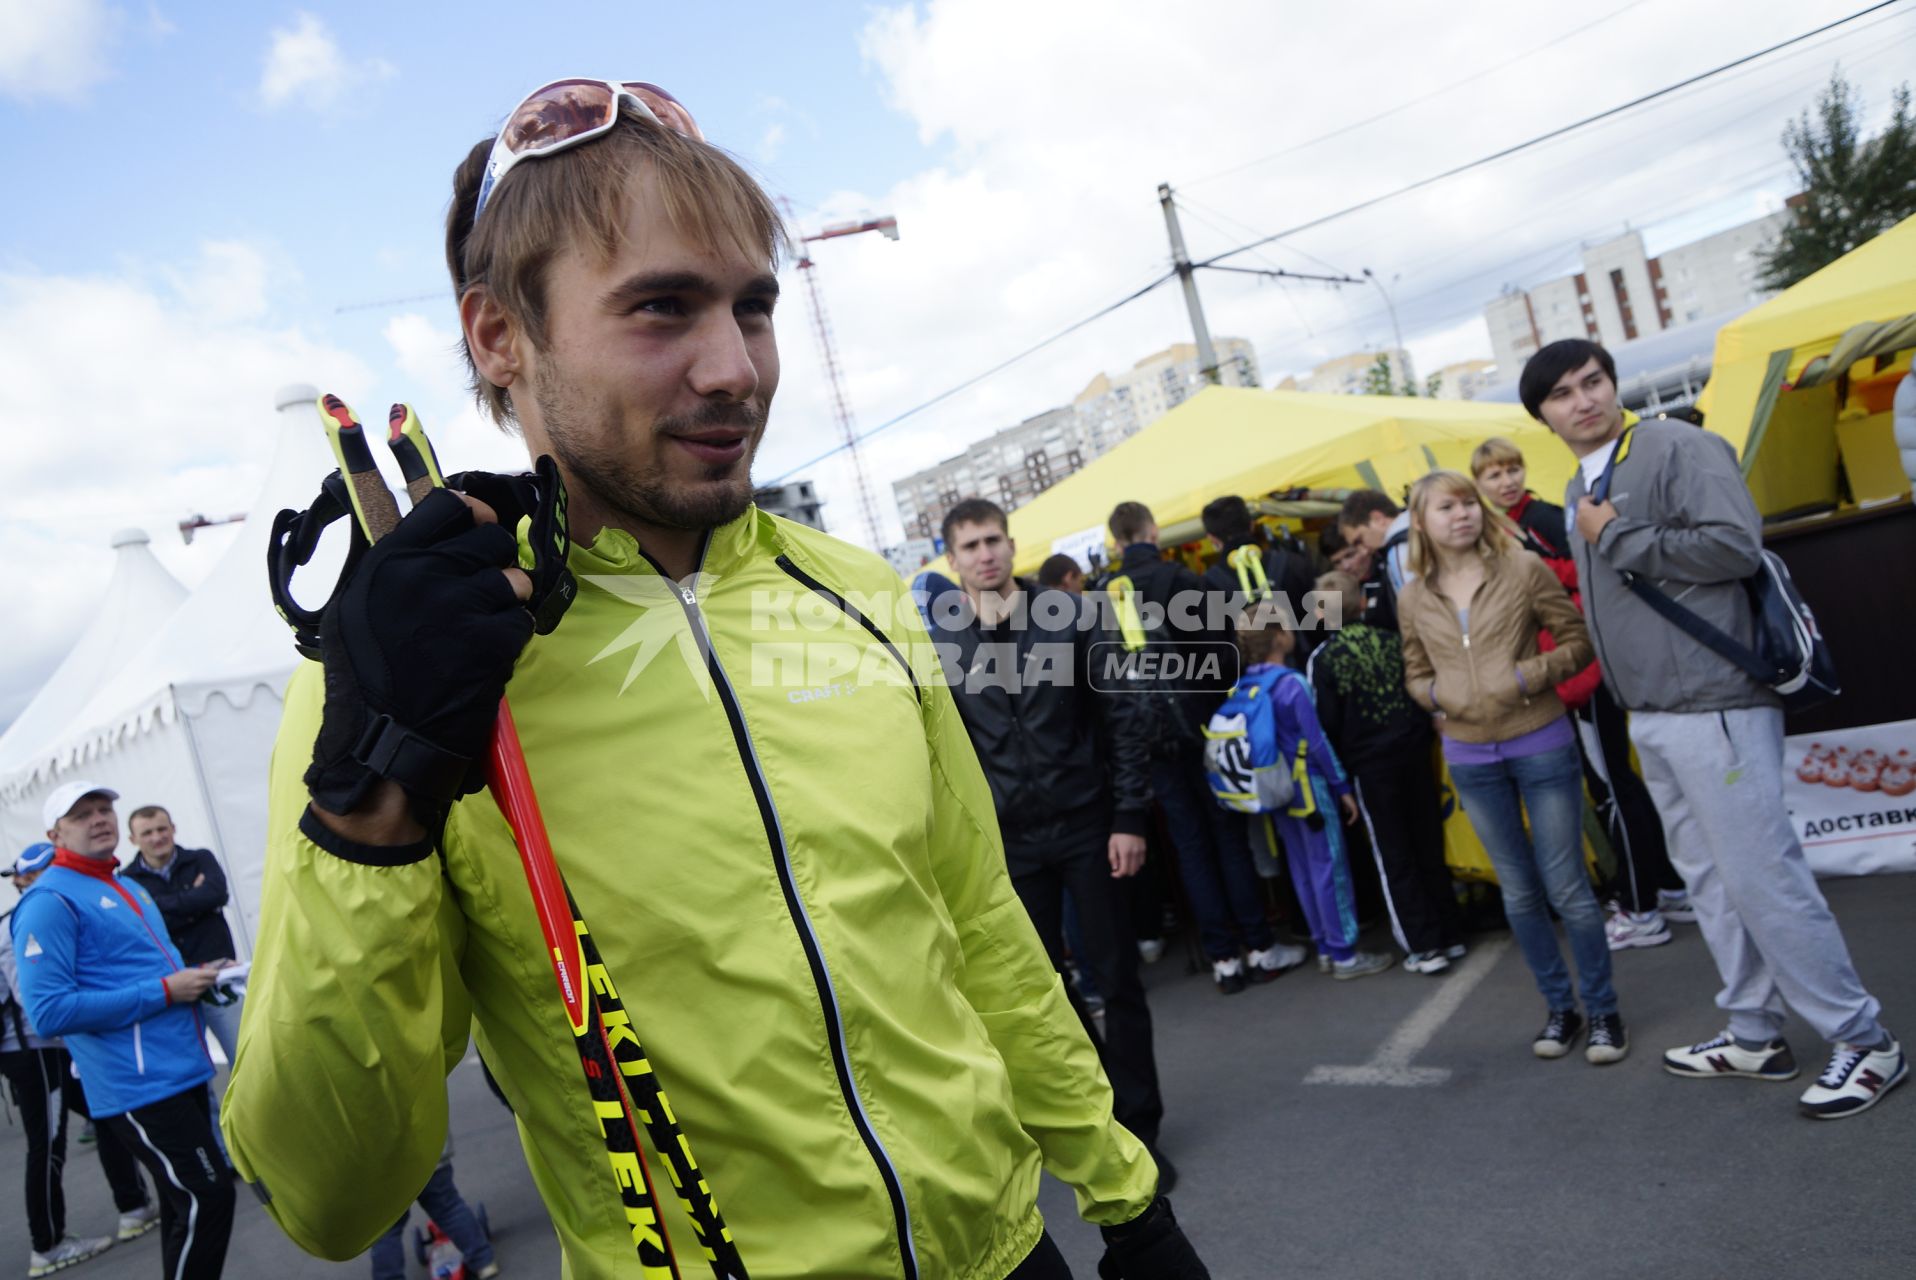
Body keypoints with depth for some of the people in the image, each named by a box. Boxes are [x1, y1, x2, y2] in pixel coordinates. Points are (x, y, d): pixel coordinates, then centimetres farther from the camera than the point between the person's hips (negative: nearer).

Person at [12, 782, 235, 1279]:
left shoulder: (128, 888, 17)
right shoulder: (50, 902, -11)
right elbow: (50, 1012, -21)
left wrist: (194, 976, 7)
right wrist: (166, 990, -19)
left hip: (181, 1071, 9)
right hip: (140, 1086, -9)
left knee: (186, 1204, 16)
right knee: (208, 1199, -10)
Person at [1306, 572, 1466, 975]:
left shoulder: (1322, 659, -8)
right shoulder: (1391, 640, 1)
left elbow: (1327, 723, -8)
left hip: (1369, 765, -3)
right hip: (1414, 750, 4)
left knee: (1395, 858, 6)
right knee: (1430, 847, 14)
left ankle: (1424, 946, 7)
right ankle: (1450, 935, 22)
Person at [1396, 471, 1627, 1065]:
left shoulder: (1522, 568, -7)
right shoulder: (1414, 598, 2)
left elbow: (1580, 639, -3)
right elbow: (1415, 674, 14)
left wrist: (1529, 674, -17)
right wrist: (1435, 693, -8)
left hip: (1541, 745, -3)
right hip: (1469, 759, 3)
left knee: (1566, 886, 2)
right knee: (1519, 891, 12)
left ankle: (1603, 1011, 19)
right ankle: (1559, 1007, 27)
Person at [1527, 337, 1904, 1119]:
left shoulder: (1678, 448, -10)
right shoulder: (1579, 491, 16)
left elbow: (1735, 546, -22)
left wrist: (1614, 537, -15)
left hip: (1714, 705, -8)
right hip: (1647, 716, 9)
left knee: (1762, 876, -5)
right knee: (1709, 880, 13)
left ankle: (1864, 1041, 9)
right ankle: (1754, 1035, 24)